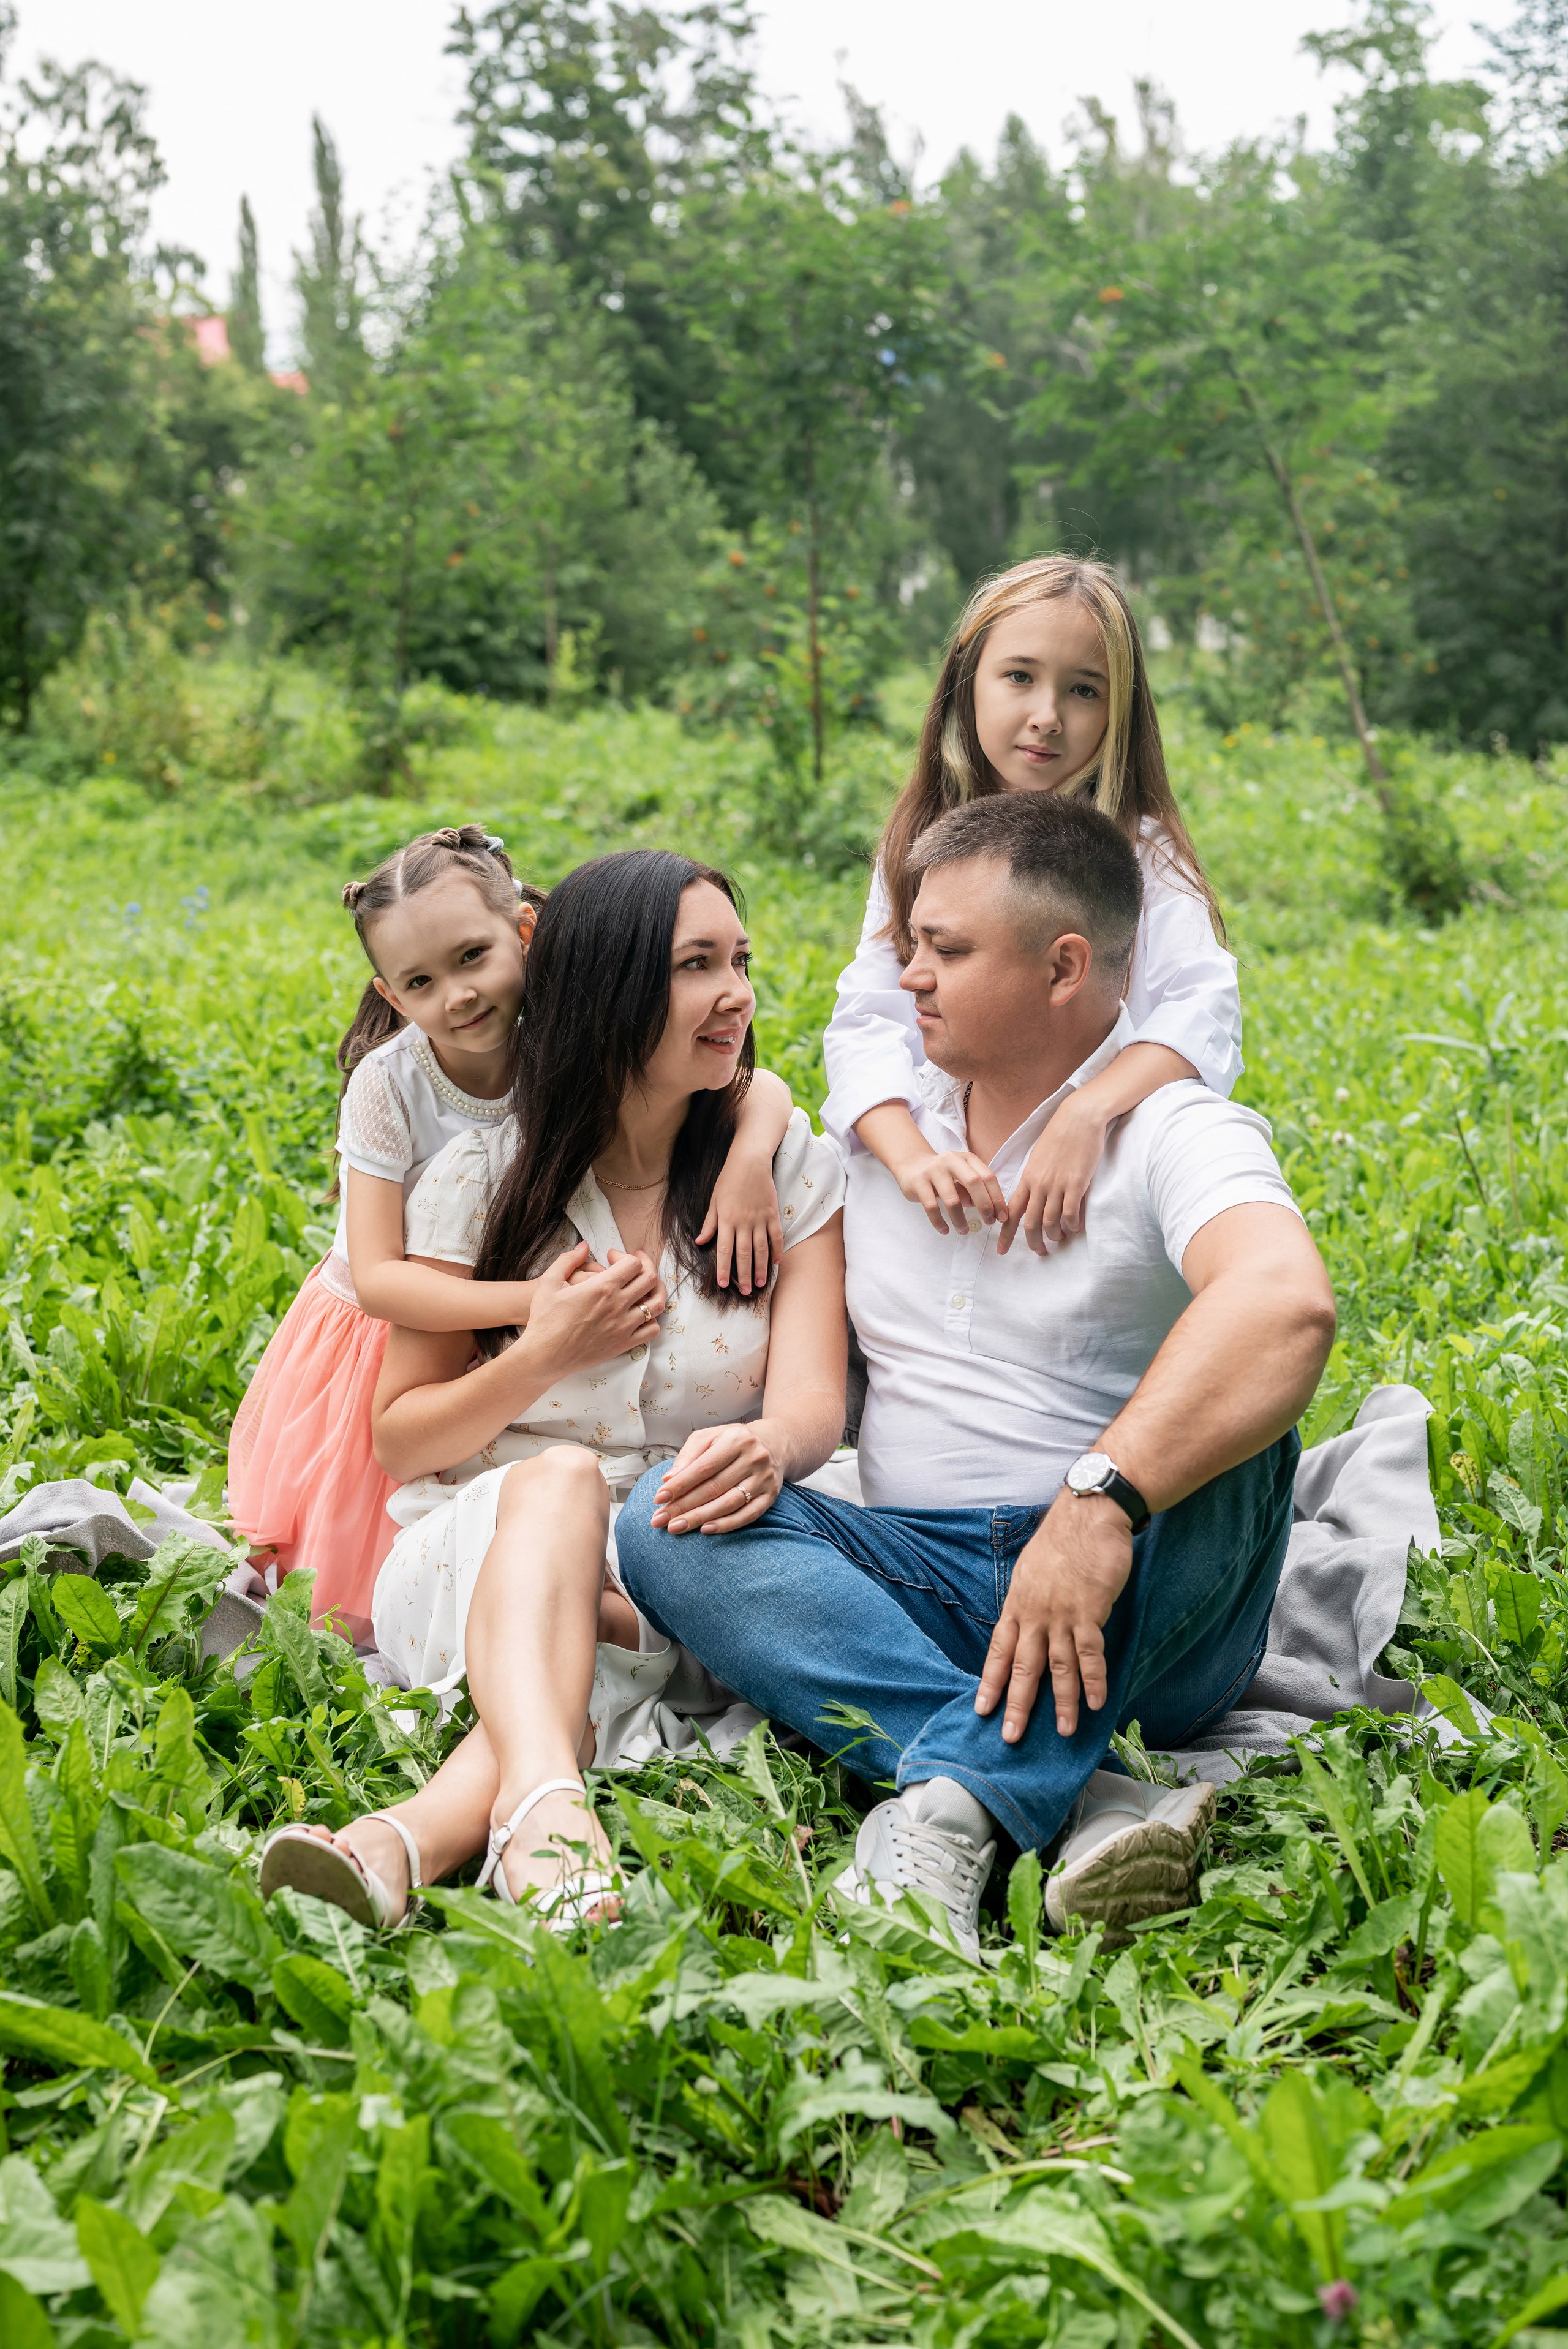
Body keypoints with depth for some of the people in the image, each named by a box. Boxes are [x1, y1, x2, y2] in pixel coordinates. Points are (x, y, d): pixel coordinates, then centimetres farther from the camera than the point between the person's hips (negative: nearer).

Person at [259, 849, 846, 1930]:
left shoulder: (790, 1170, 5)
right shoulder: (485, 1179, 3)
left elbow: (813, 1396, -9)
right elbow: (398, 1443, 8)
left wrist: (768, 1448, -35)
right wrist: (543, 1356, -11)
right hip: (476, 1551, 0)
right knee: (559, 1480, -35)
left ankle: (404, 1840, -56)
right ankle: (545, 1805, -61)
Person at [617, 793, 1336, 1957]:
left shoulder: (1172, 1134, -9)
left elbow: (1287, 1300, -31)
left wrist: (1101, 1497, -41)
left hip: (1140, 1621, -5)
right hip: (924, 1587, 5)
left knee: (1224, 1429, -32)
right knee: (664, 1521, -19)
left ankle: (952, 1796, -39)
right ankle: (1073, 1798, -33)